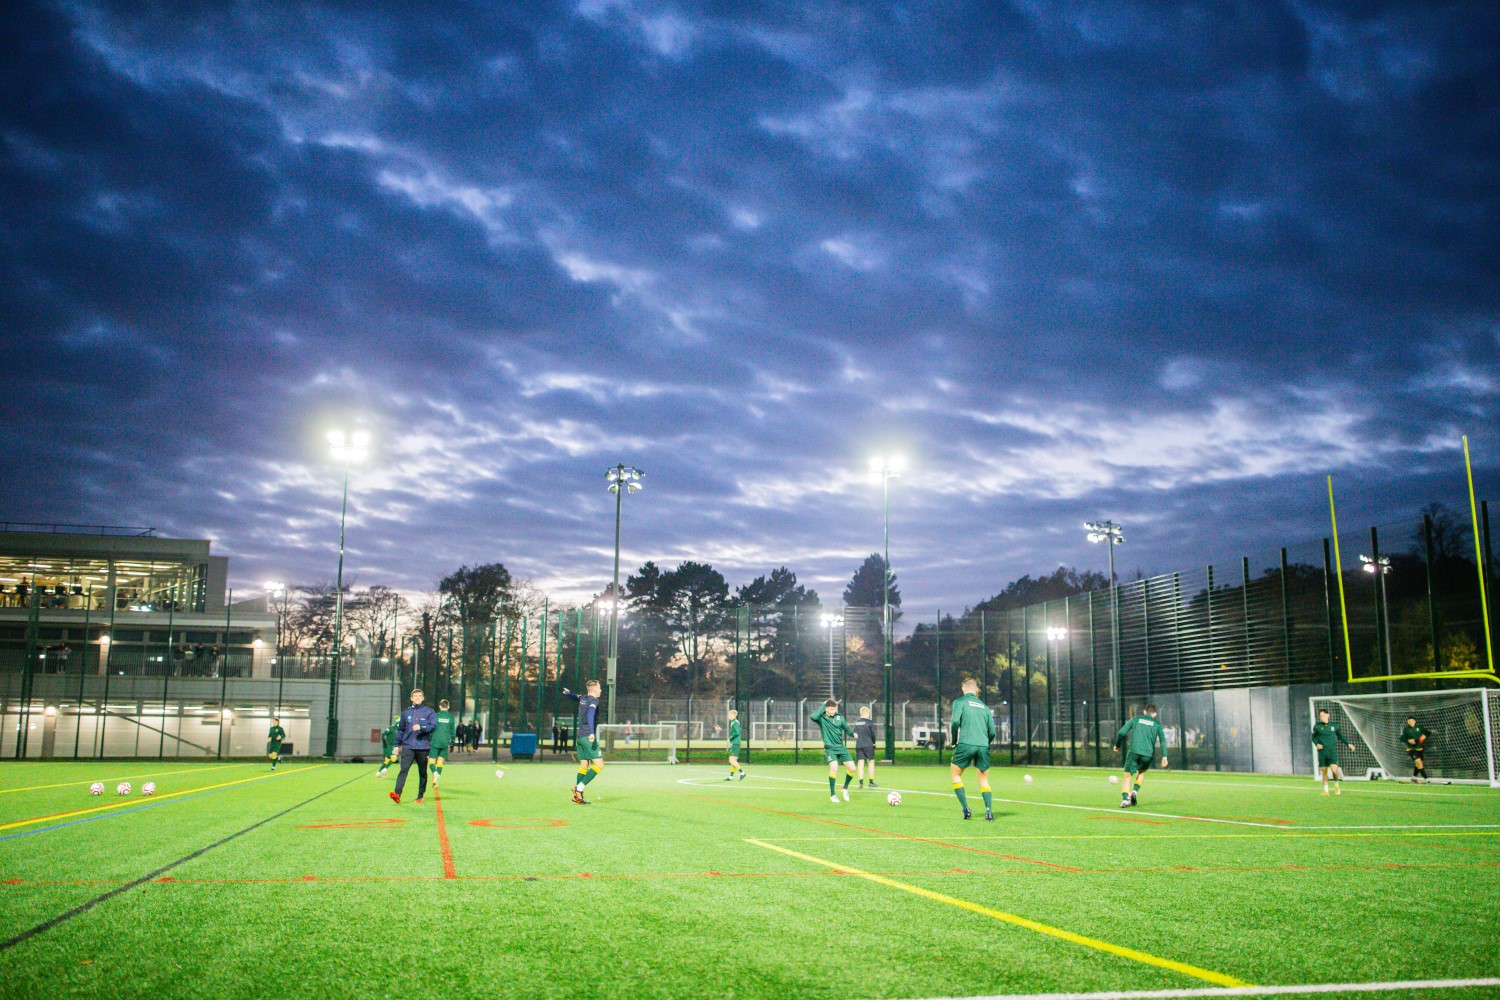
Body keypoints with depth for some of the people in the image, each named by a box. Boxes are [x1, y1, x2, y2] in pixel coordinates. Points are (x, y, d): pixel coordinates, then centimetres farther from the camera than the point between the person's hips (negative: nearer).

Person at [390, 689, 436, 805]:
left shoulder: (429, 711, 3)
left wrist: (421, 727, -22)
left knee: (422, 772, 7)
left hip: (423, 747, -1)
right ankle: (397, 794, -25)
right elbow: (400, 729, 16)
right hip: (408, 747, 1)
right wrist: (397, 744, 13)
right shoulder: (406, 712, 11)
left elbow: (433, 726, -7)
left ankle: (420, 796, 16)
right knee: (403, 769, -15)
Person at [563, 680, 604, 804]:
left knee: (584, 766, 11)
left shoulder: (582, 698, 14)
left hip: (580, 737, 9)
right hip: (588, 737, -9)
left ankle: (578, 795, 6)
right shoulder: (594, 700, -9)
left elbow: (573, 696, 34)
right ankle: (579, 788, -16)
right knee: (599, 765, -8)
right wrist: (592, 732, -38)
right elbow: (590, 714, -27)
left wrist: (567, 693, 59)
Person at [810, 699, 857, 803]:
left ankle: (845, 788, 25)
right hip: (830, 748, -5)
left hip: (841, 747, 5)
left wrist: (852, 733, -7)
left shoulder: (839, 717, 5)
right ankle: (832, 795, -8)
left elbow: (846, 729, 14)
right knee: (834, 768, -24)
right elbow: (813, 717, -29)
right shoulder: (821, 718, -6)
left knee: (852, 768, -3)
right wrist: (823, 706, -18)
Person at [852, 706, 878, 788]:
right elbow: (873, 733, -4)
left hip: (858, 745, 4)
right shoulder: (869, 722, -5)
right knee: (871, 762, 8)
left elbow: (854, 734, 10)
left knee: (860, 763, 2)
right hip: (868, 745, -4)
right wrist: (874, 742, 11)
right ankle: (871, 782, 11)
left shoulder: (856, 723, 9)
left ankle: (861, 782, -6)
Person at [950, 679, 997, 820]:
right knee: (984, 780, 14)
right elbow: (992, 732, 14)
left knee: (956, 775, 12)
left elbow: (955, 722, -8)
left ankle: (966, 808, 1)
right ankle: (989, 811, -2)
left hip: (966, 744, -4)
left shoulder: (960, 702, 7)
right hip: (983, 745, 4)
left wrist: (954, 742, 5)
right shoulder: (984, 706, 19)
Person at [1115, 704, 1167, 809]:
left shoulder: (1135, 719, 14)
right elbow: (1162, 739, 0)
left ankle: (1124, 799, -10)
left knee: (1128, 776, 6)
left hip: (1133, 752, -1)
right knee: (1142, 772, 27)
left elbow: (1121, 732, 6)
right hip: (1148, 754, 1)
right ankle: (1134, 791, 7)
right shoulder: (1157, 724, 14)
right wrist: (1164, 756, -6)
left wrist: (1117, 745, 20)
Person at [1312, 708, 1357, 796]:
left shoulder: (1334, 725, 6)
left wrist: (1348, 744, 12)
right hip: (1322, 751, 0)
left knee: (1334, 769, -15)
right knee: (1324, 771, 3)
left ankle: (1336, 786, 12)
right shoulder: (1317, 727, 1)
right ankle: (1325, 790, 15)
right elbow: (1313, 737, 10)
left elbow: (1340, 736, 19)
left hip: (1332, 751, 0)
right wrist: (1317, 744, -8)